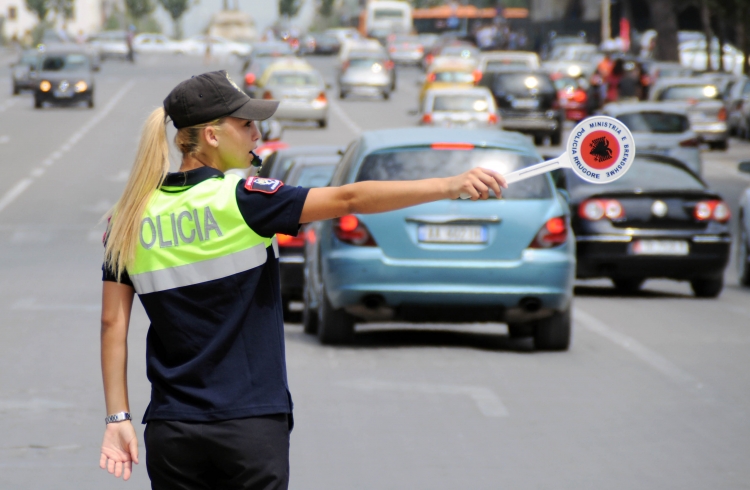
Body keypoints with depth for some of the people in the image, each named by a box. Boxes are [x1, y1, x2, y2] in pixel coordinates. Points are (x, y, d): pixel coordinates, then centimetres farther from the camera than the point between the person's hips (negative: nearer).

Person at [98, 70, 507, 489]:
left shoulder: (129, 219, 3)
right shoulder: (238, 200, -11)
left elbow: (113, 323, 3)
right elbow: (350, 199, -16)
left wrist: (118, 418, 6)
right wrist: (451, 185, -17)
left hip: (171, 434, 4)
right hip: (253, 428, -4)